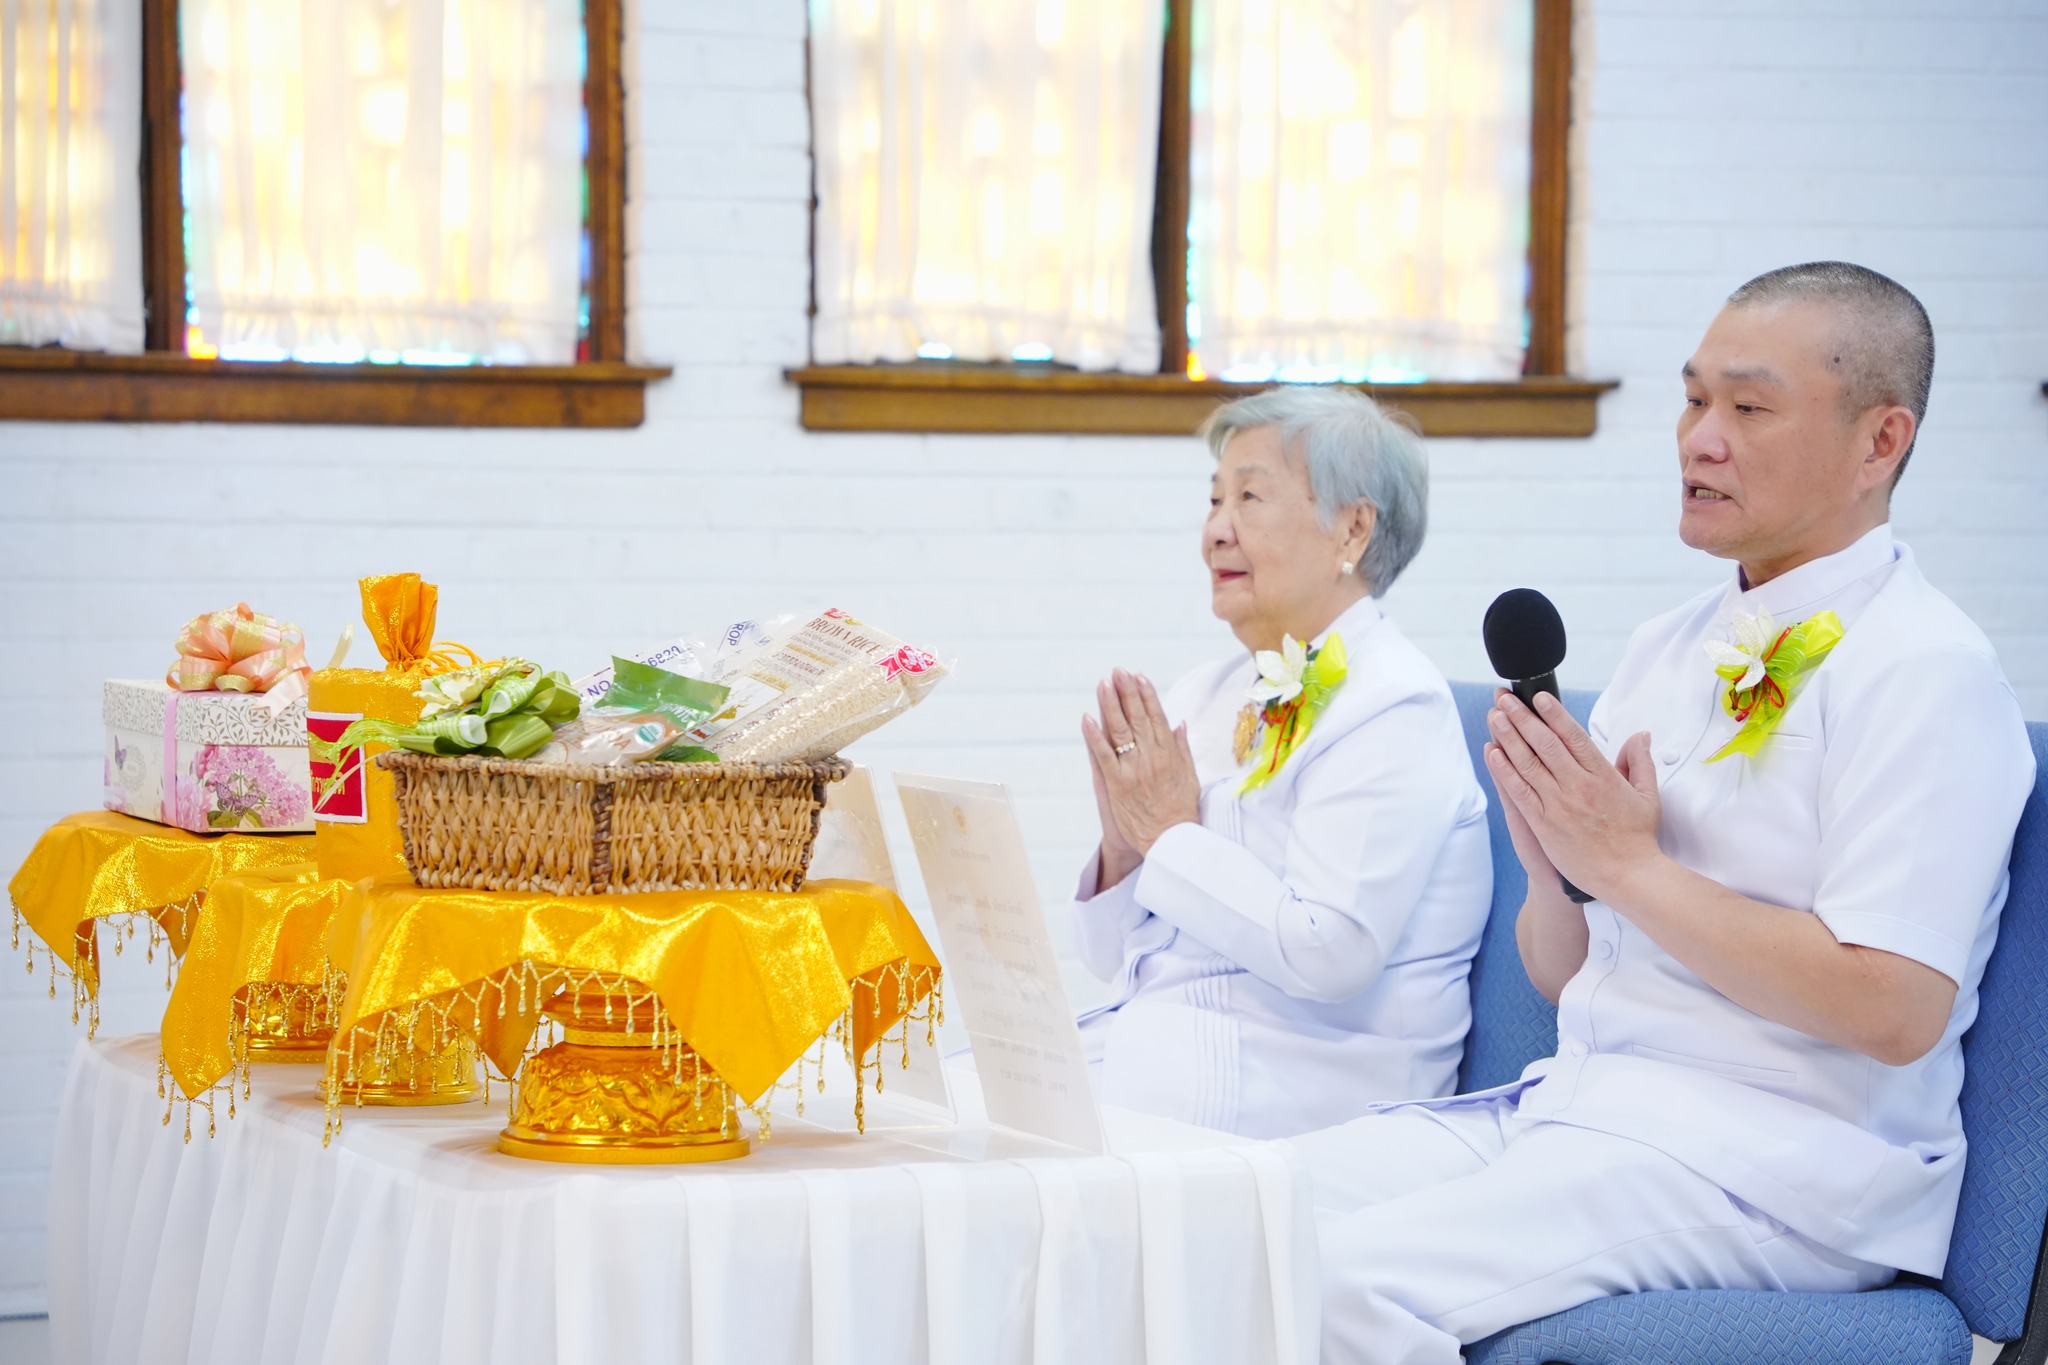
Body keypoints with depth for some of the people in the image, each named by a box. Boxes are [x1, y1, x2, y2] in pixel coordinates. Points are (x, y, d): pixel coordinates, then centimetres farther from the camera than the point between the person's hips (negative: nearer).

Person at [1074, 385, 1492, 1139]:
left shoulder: (1392, 707, -9)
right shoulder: (1204, 695, 15)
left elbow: (1329, 954, -21)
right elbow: (1113, 956, 17)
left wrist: (1173, 836, -12)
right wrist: (1122, 845, -3)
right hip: (1146, 1035, 8)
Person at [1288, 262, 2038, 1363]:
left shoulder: (1925, 672, -9)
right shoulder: (1667, 650, 15)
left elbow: (1894, 1011, -20)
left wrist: (1626, 863, -14)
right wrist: (1553, 869, -5)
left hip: (1778, 1151, -8)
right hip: (1575, 1101, 8)